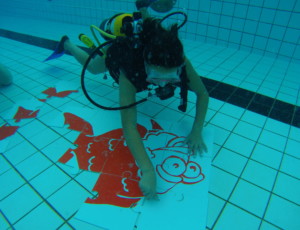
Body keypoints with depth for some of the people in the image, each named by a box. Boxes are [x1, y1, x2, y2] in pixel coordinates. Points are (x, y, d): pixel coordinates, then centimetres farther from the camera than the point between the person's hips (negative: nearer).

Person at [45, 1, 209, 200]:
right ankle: (67, 44, 58)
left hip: (142, 50, 3)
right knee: (92, 67, 30)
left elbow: (203, 93, -29)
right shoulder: (130, 70, -52)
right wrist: (148, 171, -66)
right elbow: (129, 125, -56)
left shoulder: (181, 63, -43)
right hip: (116, 51, -3)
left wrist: (197, 131, -41)